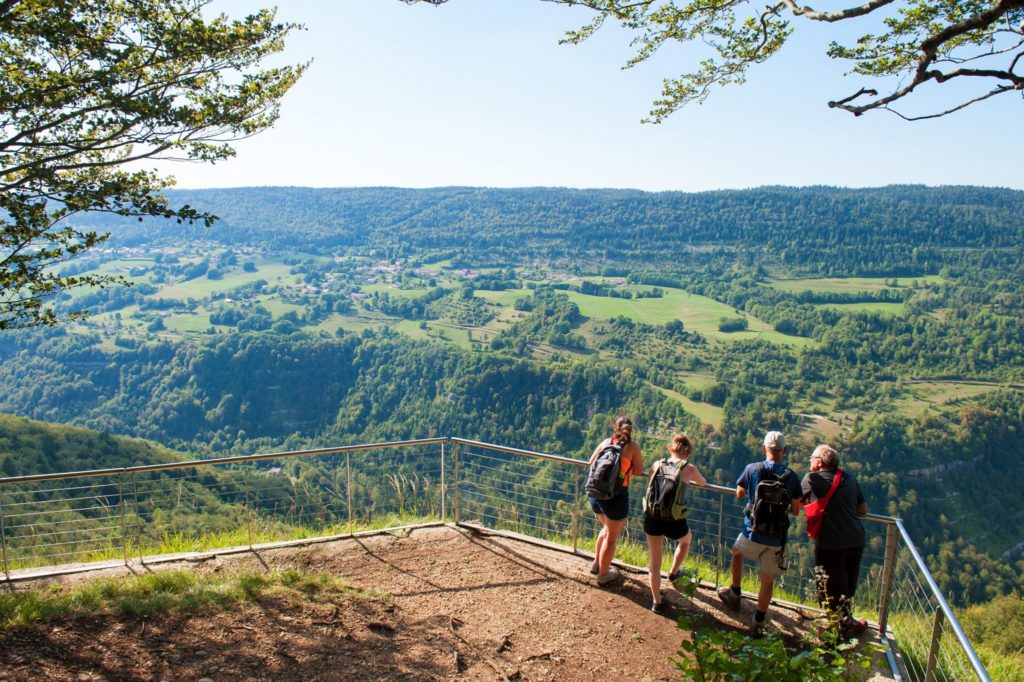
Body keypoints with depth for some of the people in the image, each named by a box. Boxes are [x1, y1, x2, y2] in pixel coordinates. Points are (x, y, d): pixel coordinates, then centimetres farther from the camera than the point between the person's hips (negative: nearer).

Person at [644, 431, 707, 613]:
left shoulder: (657, 464, 5)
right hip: (674, 521, -2)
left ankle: (657, 602, 25)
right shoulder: (689, 468, -2)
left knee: (654, 561, 18)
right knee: (686, 539, 35)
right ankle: (673, 572, 48)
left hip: (652, 518, 2)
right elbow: (703, 483, 19)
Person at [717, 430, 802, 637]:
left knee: (737, 552, 31)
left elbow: (739, 494, 7)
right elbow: (795, 511, 2)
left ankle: (734, 595, 38)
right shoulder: (791, 476, -6)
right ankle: (758, 623, 16)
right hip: (776, 540, 1)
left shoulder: (752, 469, -9)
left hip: (752, 534, 0)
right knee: (768, 581, 13)